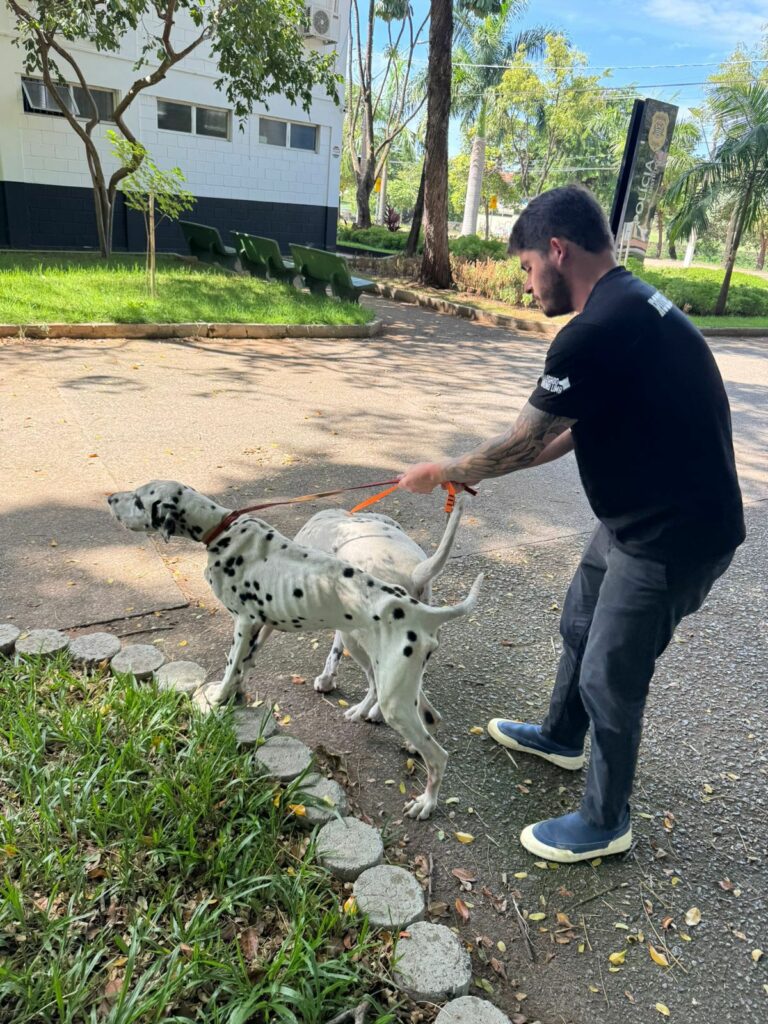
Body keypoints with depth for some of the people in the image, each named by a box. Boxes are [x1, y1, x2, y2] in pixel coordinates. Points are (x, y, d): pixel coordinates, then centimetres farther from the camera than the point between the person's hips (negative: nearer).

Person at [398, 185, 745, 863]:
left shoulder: (595, 334, -27)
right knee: (580, 627, 25)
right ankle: (562, 737, 50)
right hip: (636, 517, 10)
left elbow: (521, 444, -16)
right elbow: (569, 433, 12)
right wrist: (474, 471, 12)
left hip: (674, 536, -10)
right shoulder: (629, 304, 7)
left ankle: (606, 822, 30)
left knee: (610, 677, 5)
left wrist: (446, 471, 1)